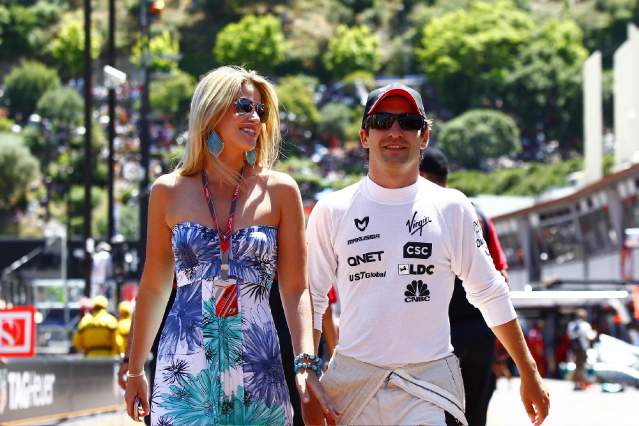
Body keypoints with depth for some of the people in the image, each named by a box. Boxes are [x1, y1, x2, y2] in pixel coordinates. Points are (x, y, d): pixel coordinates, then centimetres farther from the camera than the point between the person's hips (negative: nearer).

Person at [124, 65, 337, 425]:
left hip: (257, 375, 0)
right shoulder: (169, 191, 6)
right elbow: (154, 286, 13)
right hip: (184, 373, 0)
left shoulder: (279, 191, 4)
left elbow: (295, 289, 2)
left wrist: (306, 363, -10)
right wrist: (135, 370, 16)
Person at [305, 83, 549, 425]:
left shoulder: (451, 208, 5)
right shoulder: (332, 211, 5)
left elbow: (490, 294, 10)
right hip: (351, 381, 1)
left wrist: (529, 374, 10)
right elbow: (310, 300, 7)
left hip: (430, 384, -1)